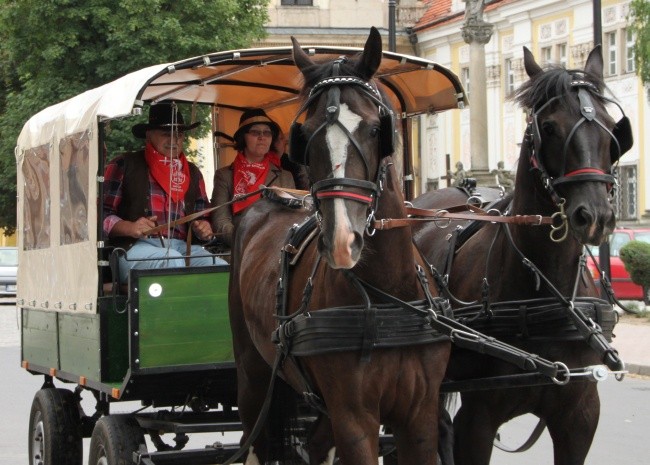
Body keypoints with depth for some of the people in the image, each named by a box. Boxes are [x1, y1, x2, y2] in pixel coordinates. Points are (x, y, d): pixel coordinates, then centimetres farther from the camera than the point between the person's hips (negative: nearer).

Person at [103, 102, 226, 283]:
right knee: (173, 261, -38)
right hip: (135, 247, -4)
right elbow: (101, 213, 2)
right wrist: (130, 228, -16)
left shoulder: (192, 173, 25)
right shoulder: (123, 166, 10)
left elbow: (202, 217, 27)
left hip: (182, 247, 4)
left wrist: (203, 229, 2)